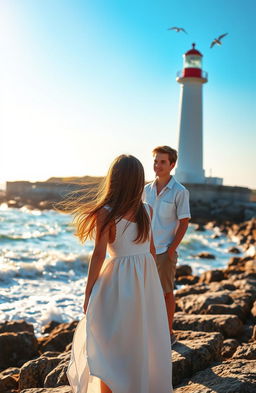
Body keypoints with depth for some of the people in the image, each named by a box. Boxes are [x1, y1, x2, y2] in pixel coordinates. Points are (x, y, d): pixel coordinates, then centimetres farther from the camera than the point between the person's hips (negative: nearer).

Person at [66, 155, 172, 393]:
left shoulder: (106, 213, -14)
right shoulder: (146, 210, 1)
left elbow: (99, 254, -15)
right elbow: (151, 248, 9)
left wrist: (88, 293, -7)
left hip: (119, 280, -5)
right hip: (147, 278, 5)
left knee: (110, 346, 8)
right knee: (143, 341, 18)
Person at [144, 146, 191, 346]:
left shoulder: (180, 192, -9)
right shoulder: (147, 189, 6)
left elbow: (184, 223, -9)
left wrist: (171, 250, -12)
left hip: (165, 250, -5)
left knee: (166, 292, 5)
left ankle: (169, 334, 19)